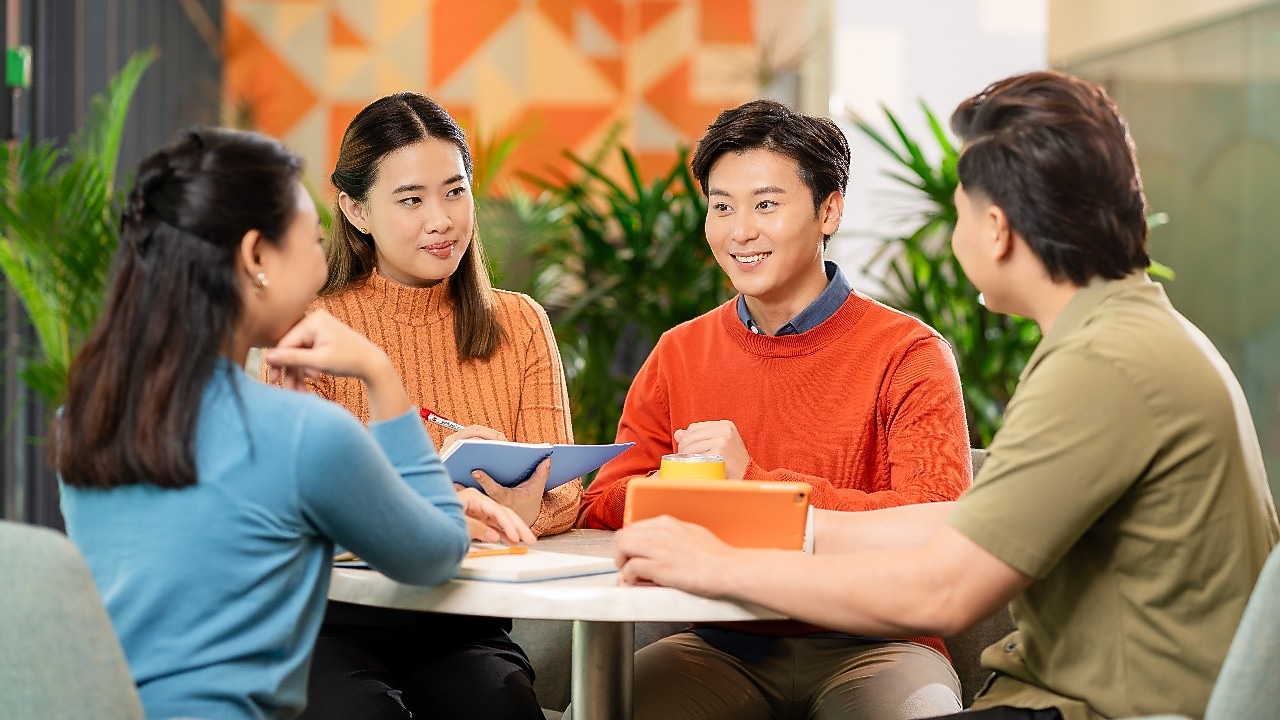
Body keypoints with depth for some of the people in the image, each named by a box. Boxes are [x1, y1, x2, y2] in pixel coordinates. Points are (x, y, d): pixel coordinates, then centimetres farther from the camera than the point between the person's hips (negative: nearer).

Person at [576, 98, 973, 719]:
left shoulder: (908, 355, -4)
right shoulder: (678, 356, 10)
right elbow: (601, 509, 8)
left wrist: (756, 480, -20)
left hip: (867, 646, -3)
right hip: (720, 646, 3)